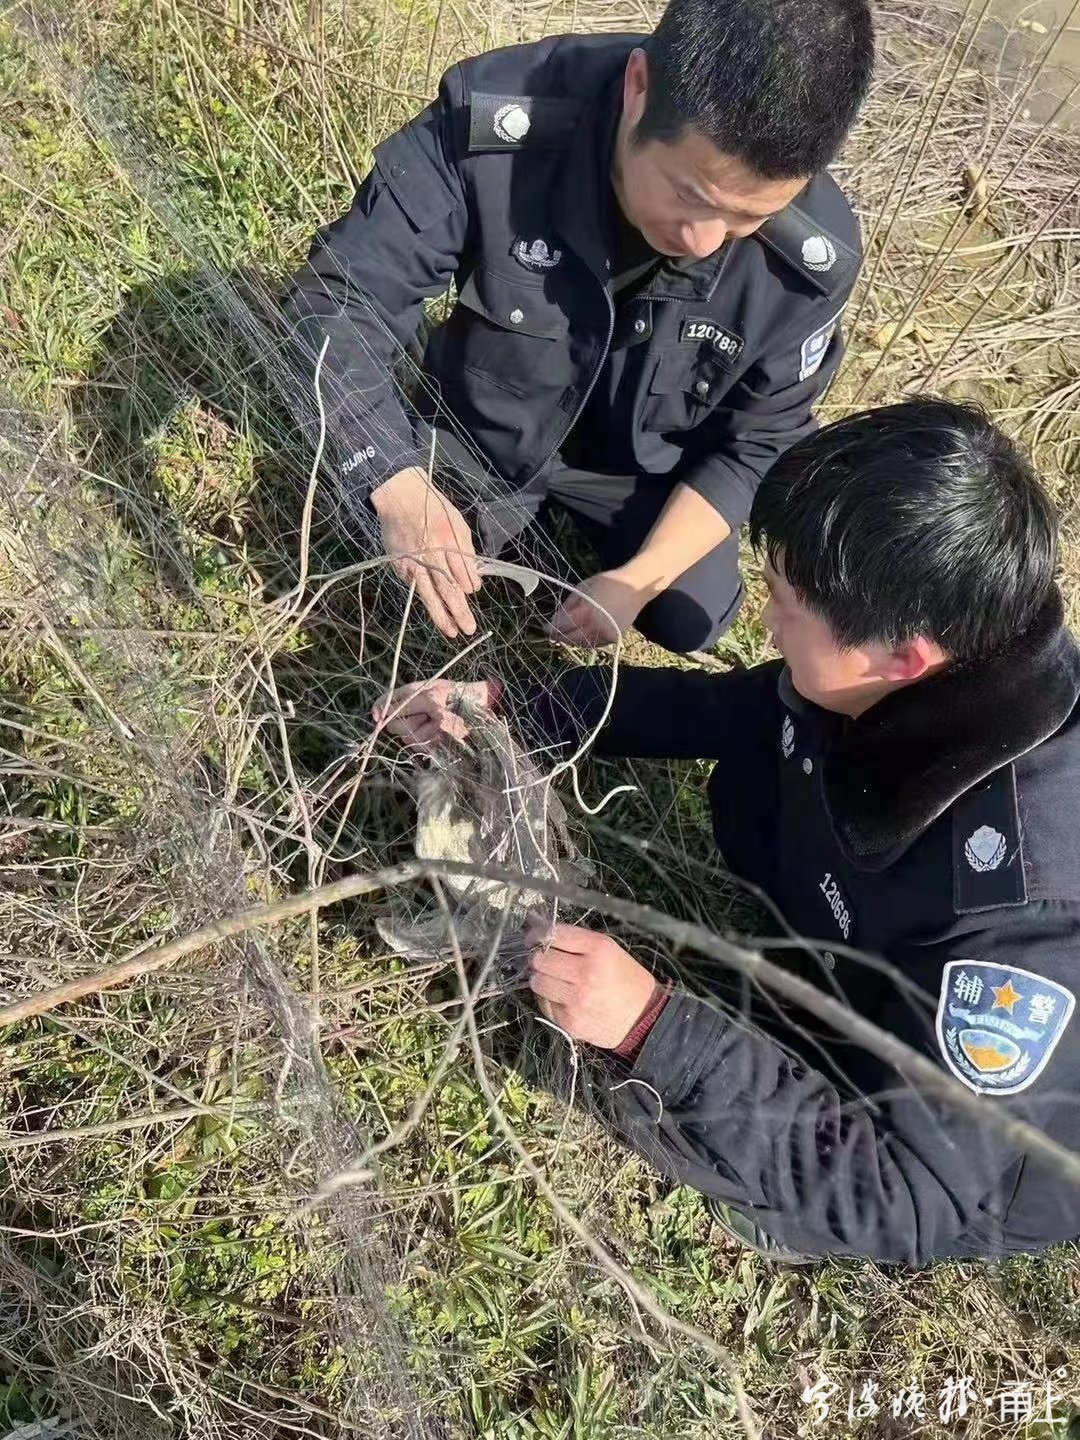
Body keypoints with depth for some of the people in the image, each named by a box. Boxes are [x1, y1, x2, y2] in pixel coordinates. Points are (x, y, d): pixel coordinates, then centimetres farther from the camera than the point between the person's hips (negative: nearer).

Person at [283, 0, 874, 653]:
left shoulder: (810, 257, -29)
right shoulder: (496, 124, -34)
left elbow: (754, 443, -14)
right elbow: (339, 297, -26)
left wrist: (639, 578, -26)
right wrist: (396, 485, -39)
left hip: (643, 463, 1)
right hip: (482, 426, -1)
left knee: (693, 619, -6)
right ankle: (523, 511, 19)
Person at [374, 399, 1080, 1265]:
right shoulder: (954, 662, -21)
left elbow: (914, 1196, -32)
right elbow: (734, 708, -3)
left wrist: (654, 1028, -37)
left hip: (1004, 1161, -6)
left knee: (652, 1077, -18)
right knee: (760, 764, -1)